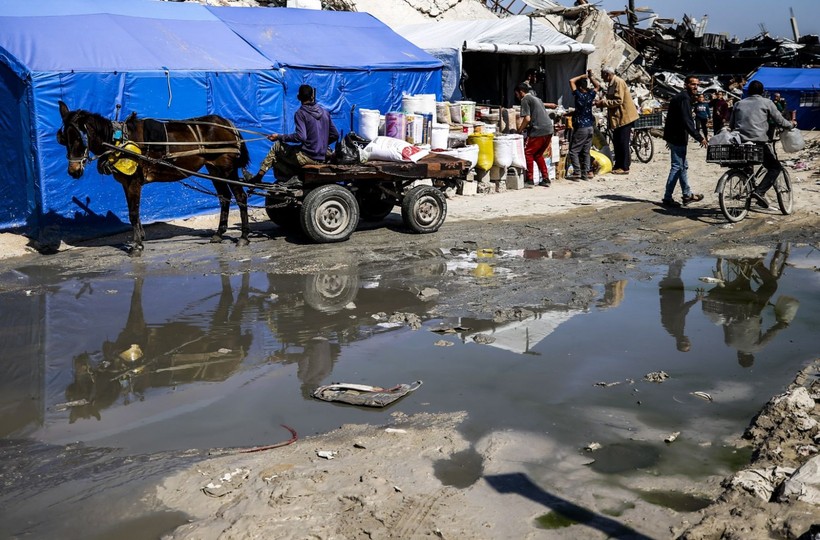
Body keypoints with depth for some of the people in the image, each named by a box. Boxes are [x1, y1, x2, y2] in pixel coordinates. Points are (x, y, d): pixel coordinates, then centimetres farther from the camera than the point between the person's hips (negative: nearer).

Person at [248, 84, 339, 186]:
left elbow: (300, 137, -21)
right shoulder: (325, 112, 11)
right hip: (322, 158, 7)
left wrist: (279, 137, -11)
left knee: (276, 147, 8)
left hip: (308, 157, -7)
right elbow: (335, 135, 12)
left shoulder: (301, 113, -9)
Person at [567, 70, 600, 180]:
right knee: (586, 152, 11)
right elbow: (598, 86, 22)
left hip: (581, 127, -6)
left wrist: (583, 76, 0)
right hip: (590, 126, 7)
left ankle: (577, 173, -11)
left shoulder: (579, 95, -12)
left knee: (573, 151, -3)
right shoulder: (591, 95, 2)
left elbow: (571, 81, -8)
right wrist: (591, 77, 13)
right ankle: (586, 172, 10)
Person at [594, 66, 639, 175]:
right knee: (616, 142, 13)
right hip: (618, 117, 10)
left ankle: (624, 167, -2)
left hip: (624, 117, -10)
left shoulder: (618, 82, -16)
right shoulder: (611, 83, 14)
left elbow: (618, 101, -24)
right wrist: (602, 101, 4)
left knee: (623, 142, -7)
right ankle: (618, 165, 22)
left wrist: (603, 103, -19)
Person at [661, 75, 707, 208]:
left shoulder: (681, 97, 17)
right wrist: (699, 138, -23)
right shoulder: (684, 99, -17)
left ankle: (687, 195, 25)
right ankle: (667, 198, -4)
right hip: (677, 138, -11)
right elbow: (687, 122, -24)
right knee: (677, 167, -7)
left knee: (683, 166, 17)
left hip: (674, 136, 11)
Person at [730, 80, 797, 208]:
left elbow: (732, 126, 19)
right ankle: (759, 191, -13)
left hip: (740, 142, 5)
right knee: (775, 167, 6)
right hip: (759, 141, -4)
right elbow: (780, 121, 6)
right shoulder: (766, 103, 7)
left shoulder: (739, 104, 18)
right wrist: (791, 124, 25)